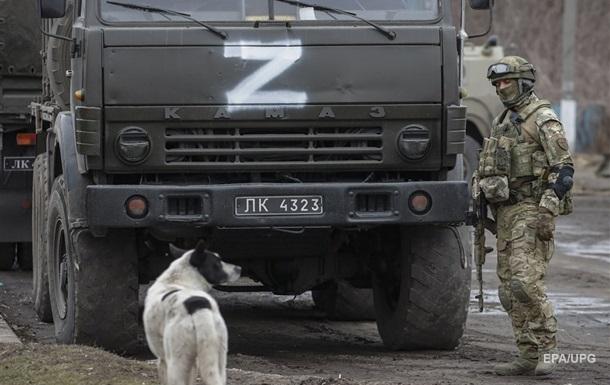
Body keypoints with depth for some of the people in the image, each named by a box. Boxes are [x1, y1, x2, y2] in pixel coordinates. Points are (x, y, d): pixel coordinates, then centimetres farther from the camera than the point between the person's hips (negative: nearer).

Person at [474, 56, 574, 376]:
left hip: (531, 209, -9)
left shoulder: (543, 120, -7)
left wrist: (546, 210, -21)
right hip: (505, 213, 9)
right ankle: (529, 357, 8)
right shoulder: (502, 123, 19)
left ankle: (546, 349, -15)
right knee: (509, 287, 5)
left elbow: (563, 169, -13)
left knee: (525, 281, -20)